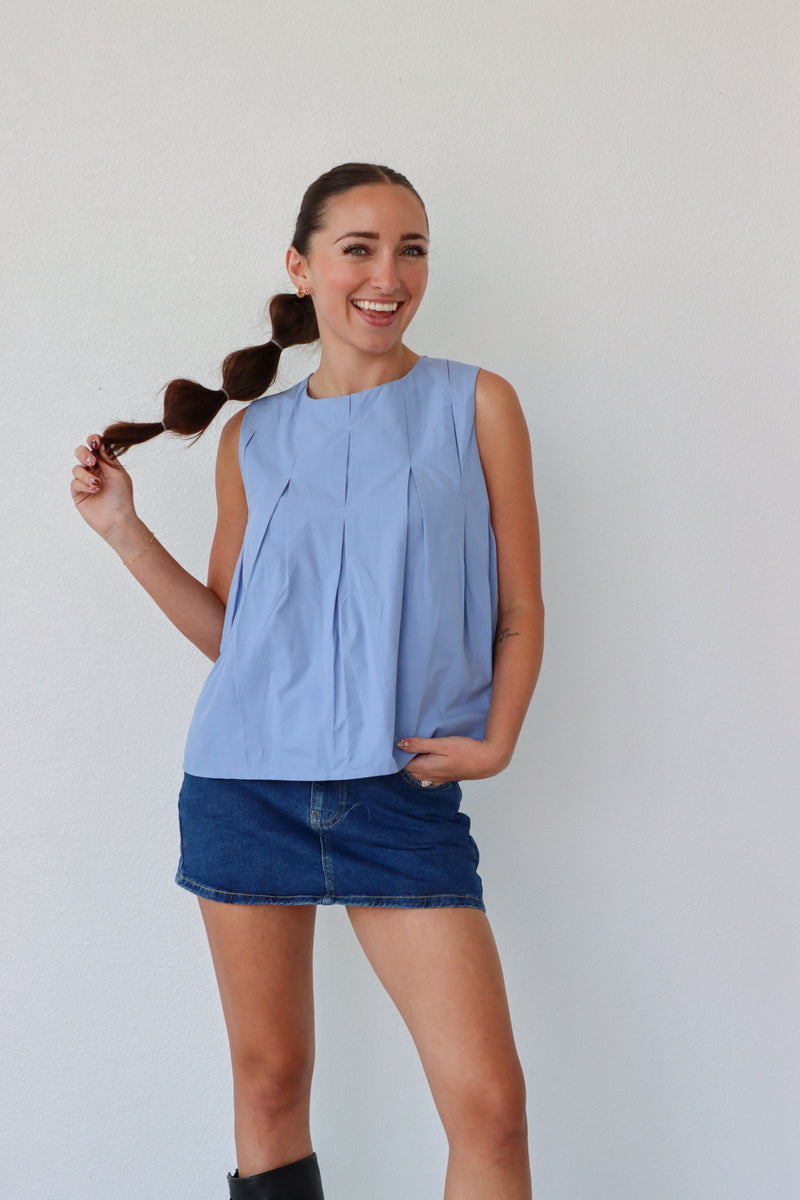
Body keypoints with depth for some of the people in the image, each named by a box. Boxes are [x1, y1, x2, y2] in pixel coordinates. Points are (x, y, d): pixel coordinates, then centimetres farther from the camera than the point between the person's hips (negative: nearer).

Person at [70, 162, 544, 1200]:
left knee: (490, 1104, -6)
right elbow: (232, 634, 12)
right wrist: (125, 530, 4)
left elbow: (519, 609, 6)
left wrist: (495, 740, -8)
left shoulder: (476, 404, 4)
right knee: (269, 1079, 10)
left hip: (403, 792, -1)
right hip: (249, 784, 2)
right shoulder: (254, 434, 9)